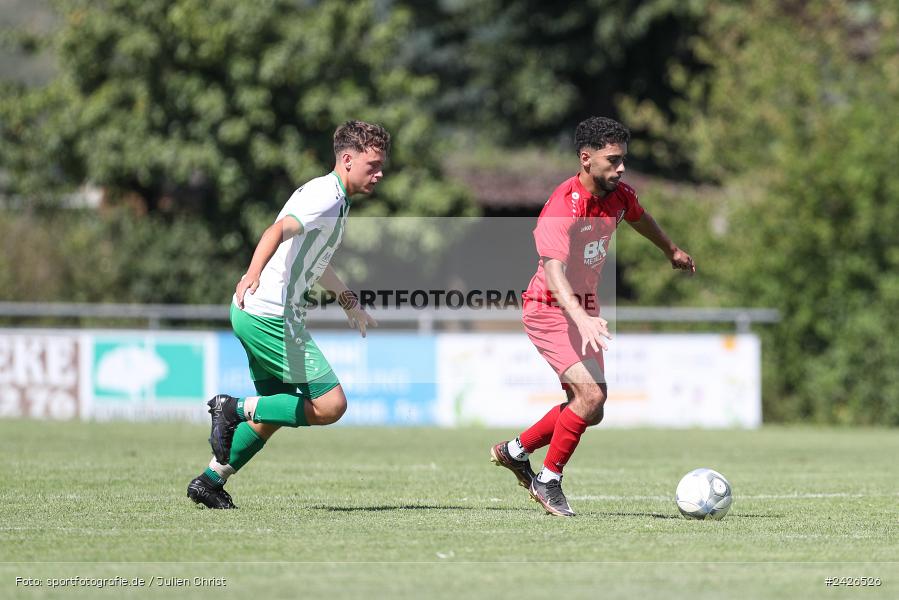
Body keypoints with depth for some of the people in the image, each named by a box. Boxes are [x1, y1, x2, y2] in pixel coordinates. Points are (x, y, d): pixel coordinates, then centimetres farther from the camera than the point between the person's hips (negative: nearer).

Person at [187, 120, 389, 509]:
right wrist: (254, 272, -49)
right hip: (273, 316, -10)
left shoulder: (334, 199, 20)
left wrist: (349, 302, 45)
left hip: (254, 315, 10)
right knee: (330, 406, -11)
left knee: (275, 411, 19)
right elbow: (279, 230, -32)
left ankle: (210, 481, 20)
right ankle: (237, 408, -9)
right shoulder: (327, 196, -13)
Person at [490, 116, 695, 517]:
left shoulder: (618, 195, -2)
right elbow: (554, 270, -39)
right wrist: (580, 317, -55)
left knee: (589, 410, 9)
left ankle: (515, 451, 31)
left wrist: (671, 251, 41)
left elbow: (638, 217, 23)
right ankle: (548, 481, -5)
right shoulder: (562, 208, -27)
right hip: (550, 311, -8)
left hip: (585, 311, 8)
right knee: (592, 393, -23)